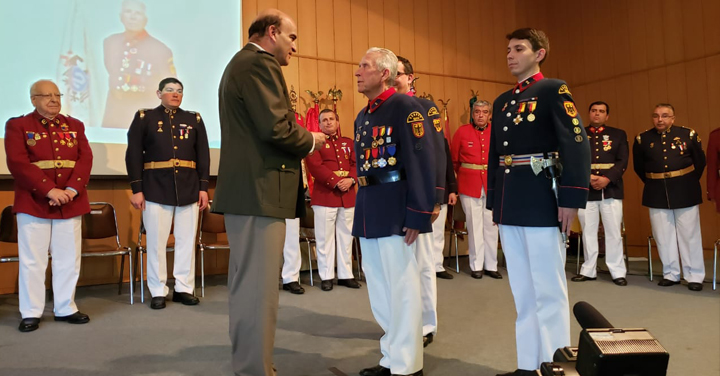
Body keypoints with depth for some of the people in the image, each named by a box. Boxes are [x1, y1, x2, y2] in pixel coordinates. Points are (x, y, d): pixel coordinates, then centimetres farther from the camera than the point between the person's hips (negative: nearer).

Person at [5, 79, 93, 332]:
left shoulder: (74, 125, 12)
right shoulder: (17, 125, 2)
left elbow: (85, 159, 1)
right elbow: (17, 163, -11)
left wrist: (72, 189, -15)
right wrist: (49, 190, -20)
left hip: (70, 204, 3)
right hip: (33, 203, -3)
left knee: (69, 259, 8)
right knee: (32, 260, 3)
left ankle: (65, 308, 20)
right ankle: (31, 313, 14)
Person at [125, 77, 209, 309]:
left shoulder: (194, 119, 11)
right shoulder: (144, 118, 6)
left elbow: (203, 156, 8)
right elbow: (133, 155, 1)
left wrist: (204, 187, 1)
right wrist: (136, 189, -6)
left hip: (189, 189, 2)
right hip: (156, 188, -2)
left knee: (187, 240, 5)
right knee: (156, 242, 1)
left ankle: (184, 288, 15)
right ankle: (158, 291, 12)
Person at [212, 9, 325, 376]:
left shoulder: (241, 62, 22)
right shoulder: (259, 64, -11)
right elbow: (275, 128, -21)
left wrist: (299, 138, 13)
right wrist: (310, 140, -3)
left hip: (244, 189, 11)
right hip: (258, 191, -11)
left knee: (246, 283, 17)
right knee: (259, 287, -5)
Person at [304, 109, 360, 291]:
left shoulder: (348, 142, 18)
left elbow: (357, 163, 7)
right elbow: (315, 167, -11)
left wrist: (351, 179, -13)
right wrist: (336, 182, -19)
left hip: (348, 196, 4)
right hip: (324, 196, -4)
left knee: (346, 237, 9)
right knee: (325, 238, -1)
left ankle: (346, 275, 17)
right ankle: (326, 276, 8)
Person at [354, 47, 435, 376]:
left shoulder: (406, 107, -8)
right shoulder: (362, 116, 17)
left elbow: (423, 161, -16)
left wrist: (417, 215, -20)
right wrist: (362, 210, 15)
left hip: (395, 209, -9)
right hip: (368, 210, 9)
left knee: (401, 287, 0)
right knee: (378, 287, 15)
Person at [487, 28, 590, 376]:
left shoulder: (554, 90, -3)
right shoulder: (501, 102, 17)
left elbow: (577, 146, -12)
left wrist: (571, 200, -18)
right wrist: (494, 203, 16)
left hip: (540, 203, -7)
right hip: (509, 207, 7)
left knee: (548, 291, 1)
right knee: (522, 292, 12)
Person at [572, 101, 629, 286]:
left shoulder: (618, 134, 10)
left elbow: (623, 162, 1)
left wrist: (607, 178, -14)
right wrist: (588, 177, -14)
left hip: (611, 189, 0)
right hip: (586, 189, 0)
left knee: (613, 232, 1)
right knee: (588, 231, 6)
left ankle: (618, 272, 9)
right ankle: (589, 270, 15)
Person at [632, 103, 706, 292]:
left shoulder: (689, 135, -2)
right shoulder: (642, 139, 0)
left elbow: (700, 162, 7)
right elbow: (638, 167, 11)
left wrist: (688, 183, 9)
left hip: (685, 193, -1)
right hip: (657, 195, 2)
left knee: (689, 236, 4)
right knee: (663, 237, 6)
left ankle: (694, 276, 13)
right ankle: (670, 274, 17)